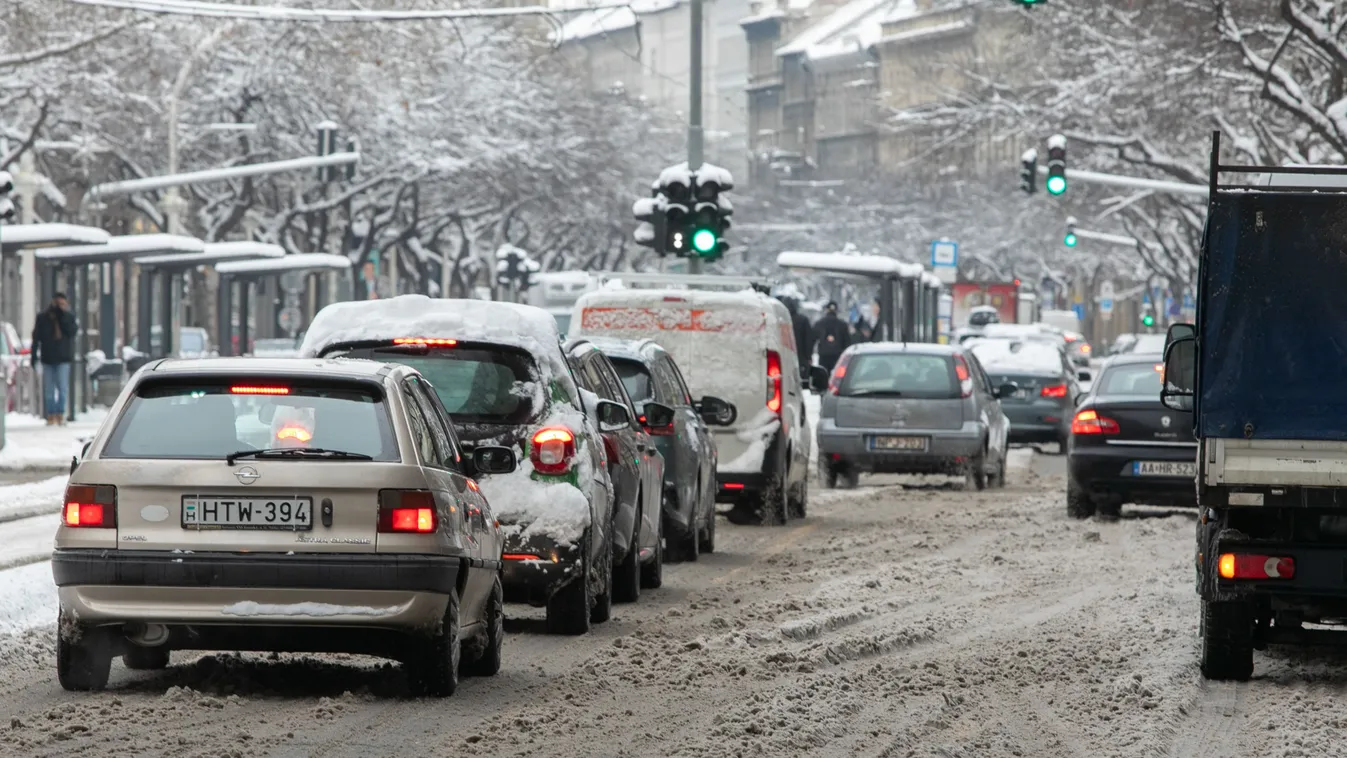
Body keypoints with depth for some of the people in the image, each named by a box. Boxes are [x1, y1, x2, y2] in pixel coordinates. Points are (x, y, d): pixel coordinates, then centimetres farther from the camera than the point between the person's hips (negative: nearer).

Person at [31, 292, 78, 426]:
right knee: (49, 388, 2)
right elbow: (36, 338, 5)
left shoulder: (69, 317, 5)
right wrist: (34, 356, 0)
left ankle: (60, 414, -1)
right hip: (48, 358, 1)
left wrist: (63, 315, -15)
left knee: (62, 387, -6)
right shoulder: (43, 318, 4)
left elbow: (73, 331, -13)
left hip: (63, 358, -1)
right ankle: (51, 416, 6)